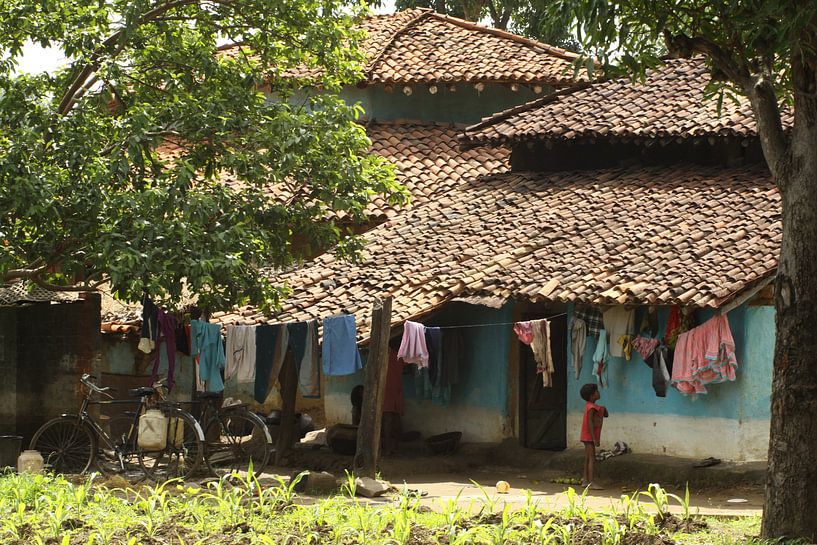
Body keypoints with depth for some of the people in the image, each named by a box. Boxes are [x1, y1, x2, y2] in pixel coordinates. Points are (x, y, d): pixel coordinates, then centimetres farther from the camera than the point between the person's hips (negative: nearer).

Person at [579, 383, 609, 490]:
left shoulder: (590, 406, 13)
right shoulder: (591, 408, -18)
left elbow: (606, 415, 18)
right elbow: (590, 423, -23)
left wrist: (604, 410, -4)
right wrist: (594, 439, -24)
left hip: (588, 437, 10)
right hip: (589, 436, -10)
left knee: (588, 458, 13)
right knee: (591, 458, -12)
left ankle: (585, 481, 18)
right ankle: (591, 483, -15)